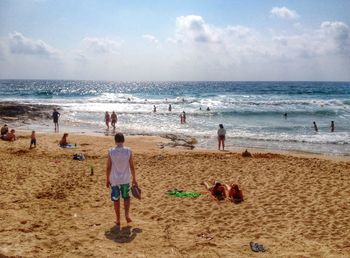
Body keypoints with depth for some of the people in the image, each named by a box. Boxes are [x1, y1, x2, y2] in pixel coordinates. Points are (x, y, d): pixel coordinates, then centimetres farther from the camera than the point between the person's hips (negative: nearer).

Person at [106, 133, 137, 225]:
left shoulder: (111, 151, -9)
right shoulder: (128, 151, -8)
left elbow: (108, 167, -6)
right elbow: (132, 167, -4)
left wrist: (107, 180, 6)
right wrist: (134, 179, 6)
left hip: (114, 180, 0)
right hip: (125, 179, 1)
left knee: (116, 200, 12)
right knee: (126, 197, 21)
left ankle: (118, 220, 18)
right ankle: (127, 215, 5)